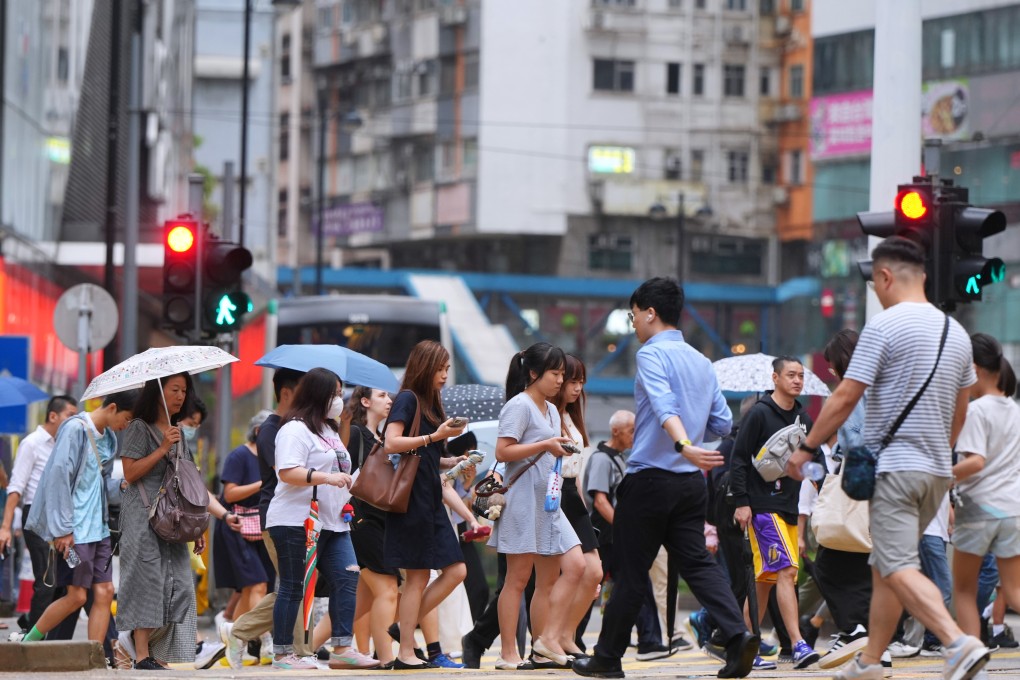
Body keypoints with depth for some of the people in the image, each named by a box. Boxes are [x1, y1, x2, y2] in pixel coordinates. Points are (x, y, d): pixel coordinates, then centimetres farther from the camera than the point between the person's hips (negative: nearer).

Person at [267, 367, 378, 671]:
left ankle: (343, 648, -4)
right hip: (297, 522, -9)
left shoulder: (330, 431, 21)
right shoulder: (295, 430, -9)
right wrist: (325, 477, -29)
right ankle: (282, 654, 2)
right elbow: (287, 472, -21)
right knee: (293, 587, -4)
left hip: (333, 522, 9)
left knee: (347, 578, -4)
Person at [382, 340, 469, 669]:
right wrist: (436, 436, -18)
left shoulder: (430, 403, 18)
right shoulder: (408, 399, -6)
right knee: (417, 577, -6)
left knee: (456, 570, 2)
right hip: (412, 500, -8)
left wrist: (451, 462, 7)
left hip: (430, 500, 8)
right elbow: (392, 443, -17)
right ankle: (406, 652, -1)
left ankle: (405, 627, 9)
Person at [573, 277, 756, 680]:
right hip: (691, 482, 7)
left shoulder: (652, 354, -9)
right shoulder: (702, 362, 14)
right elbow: (722, 424, 15)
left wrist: (683, 444, -42)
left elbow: (664, 406, -27)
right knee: (697, 563, 4)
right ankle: (737, 635, -16)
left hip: (650, 478, -7)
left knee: (631, 572, 2)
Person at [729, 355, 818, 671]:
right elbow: (738, 459, -7)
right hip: (763, 507, -7)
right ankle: (798, 645, -24)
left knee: (766, 580, 9)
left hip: (792, 508, 7)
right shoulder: (759, 414, -5)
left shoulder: (803, 418, 15)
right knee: (786, 571, -17)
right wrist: (742, 502, -13)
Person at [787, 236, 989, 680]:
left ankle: (960, 643, -31)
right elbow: (960, 412, 19)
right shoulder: (956, 332, 11)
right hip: (937, 470, 8)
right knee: (883, 566, 16)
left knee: (899, 569, -13)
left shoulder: (884, 327, -11)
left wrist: (807, 448, -2)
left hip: (894, 466, -8)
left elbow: (845, 398, -12)